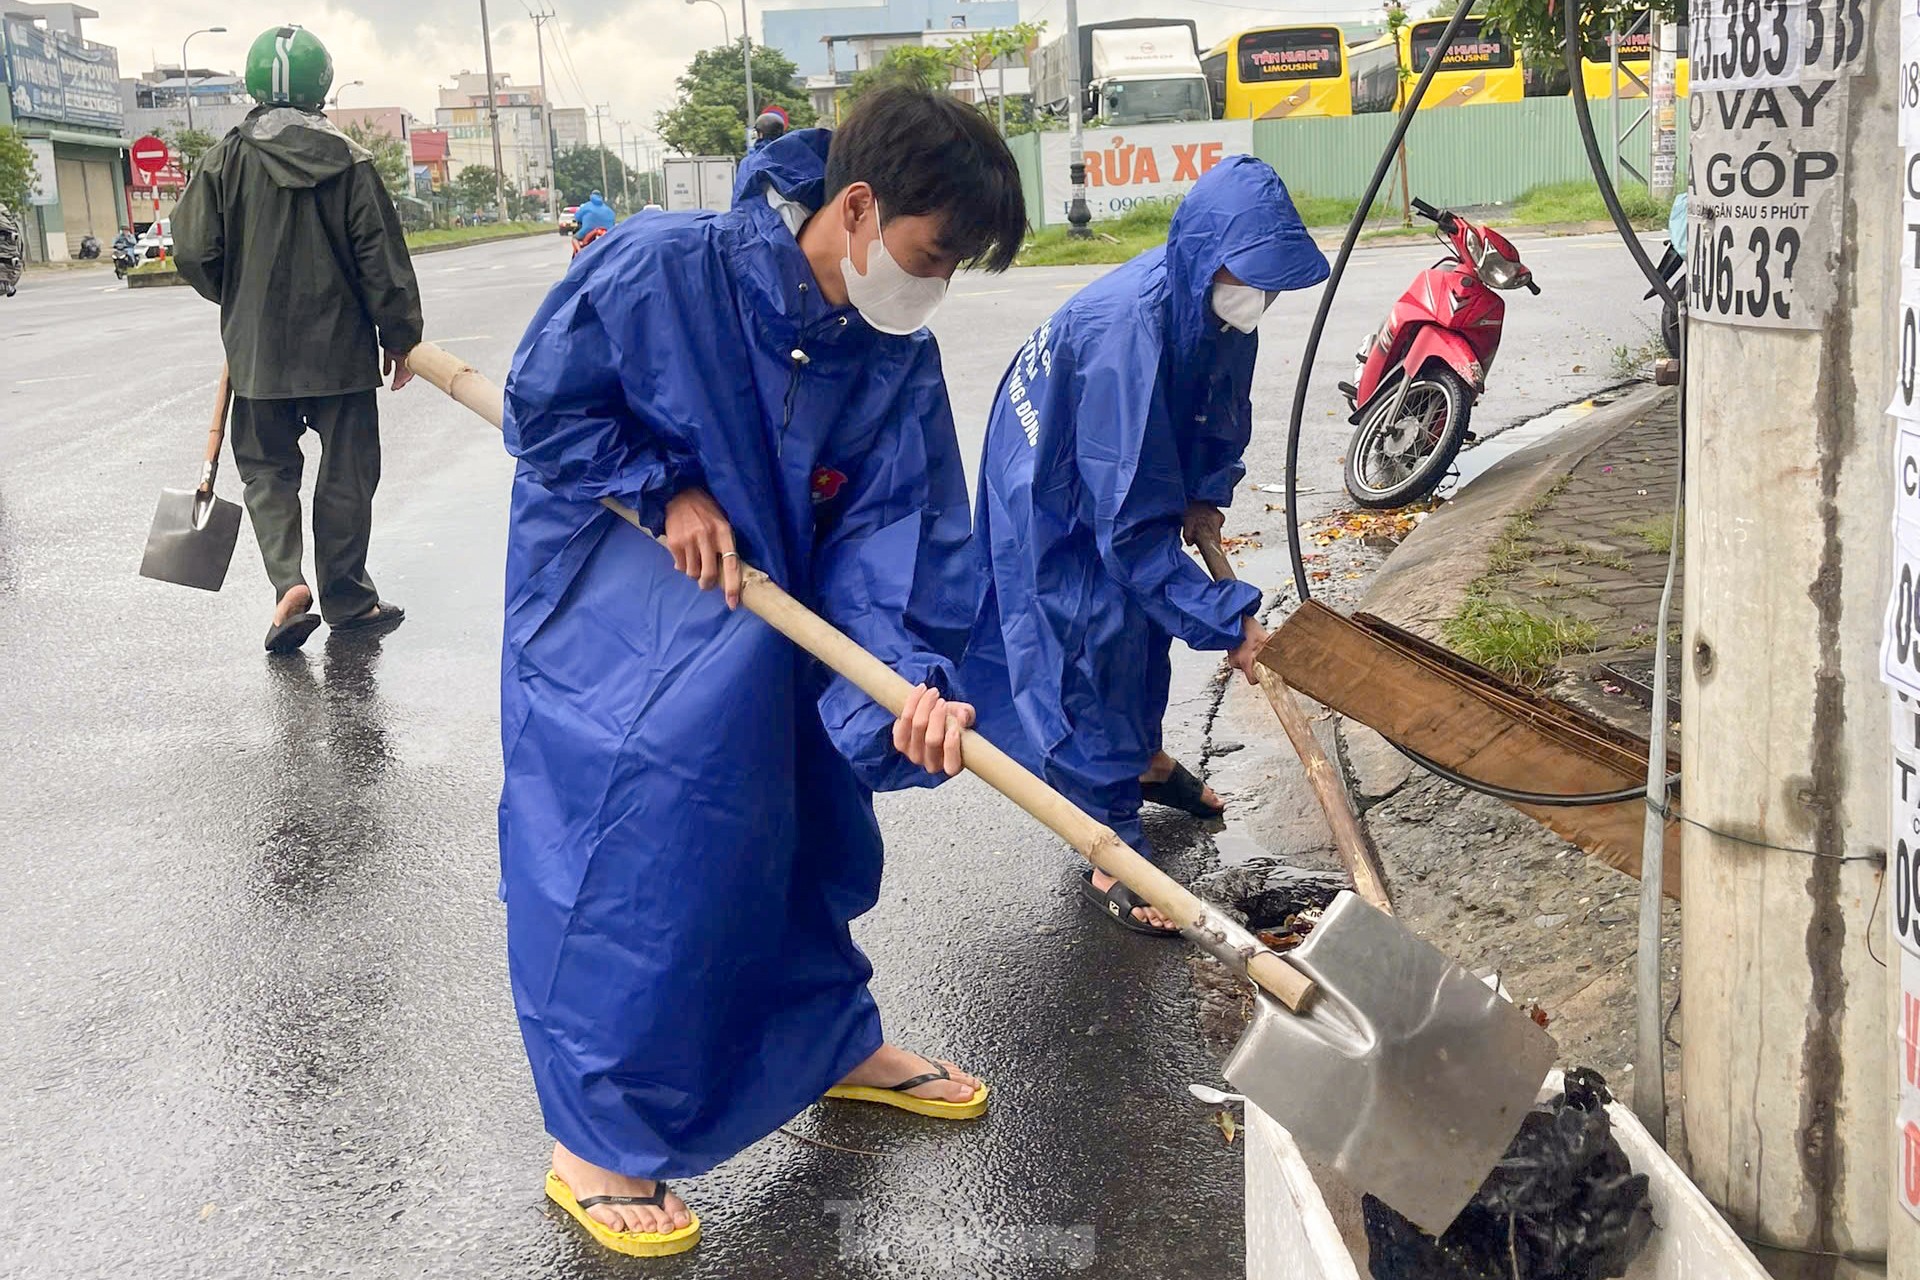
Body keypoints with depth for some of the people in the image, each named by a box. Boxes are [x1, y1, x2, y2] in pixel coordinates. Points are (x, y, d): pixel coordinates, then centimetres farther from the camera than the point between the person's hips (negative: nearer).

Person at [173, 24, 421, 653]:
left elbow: (194, 254, -4)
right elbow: (382, 258, -7)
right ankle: (346, 597, 19)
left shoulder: (224, 160, -5)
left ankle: (288, 582, -6)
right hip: (342, 348, -1)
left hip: (258, 351, 1)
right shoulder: (349, 160, -7)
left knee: (267, 467, 13)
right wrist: (400, 337, 4)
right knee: (346, 473, 11)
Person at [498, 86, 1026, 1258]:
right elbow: (543, 407, -12)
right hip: (611, 611, -6)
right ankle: (595, 1145, 6)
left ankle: (835, 1040, 41)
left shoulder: (898, 358, -7)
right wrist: (669, 489, -19)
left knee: (800, 823, 17)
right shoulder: (663, 268, -23)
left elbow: (894, 527, -13)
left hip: (766, 621, 6)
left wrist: (913, 674, -27)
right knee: (621, 849, -9)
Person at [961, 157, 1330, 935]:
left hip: (1133, 471, 8)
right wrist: (1228, 620, -34)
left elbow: (1220, 415, 8)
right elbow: (1130, 519, -37)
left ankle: (1139, 754, 45)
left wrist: (1205, 496, -8)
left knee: (1146, 621, 20)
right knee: (1095, 645, -8)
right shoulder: (1128, 330, -39)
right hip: (1054, 497, -8)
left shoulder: (1218, 307, -15)